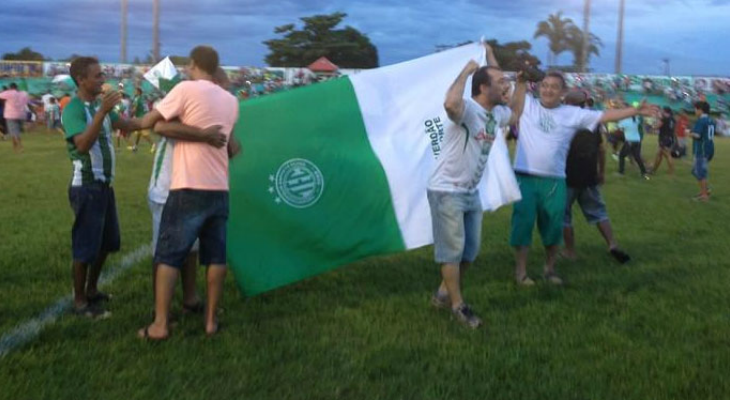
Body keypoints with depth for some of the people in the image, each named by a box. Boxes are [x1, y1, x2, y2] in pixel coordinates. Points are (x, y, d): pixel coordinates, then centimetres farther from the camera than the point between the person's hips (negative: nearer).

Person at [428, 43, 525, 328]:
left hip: (471, 192, 9)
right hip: (446, 191, -9)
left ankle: (444, 294, 33)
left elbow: (516, 116, 30)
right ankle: (458, 306, 13)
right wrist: (466, 71, -31)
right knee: (452, 250, 1)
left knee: (470, 251, 17)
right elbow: (450, 104, -47)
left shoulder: (497, 113, 5)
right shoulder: (468, 109, -21)